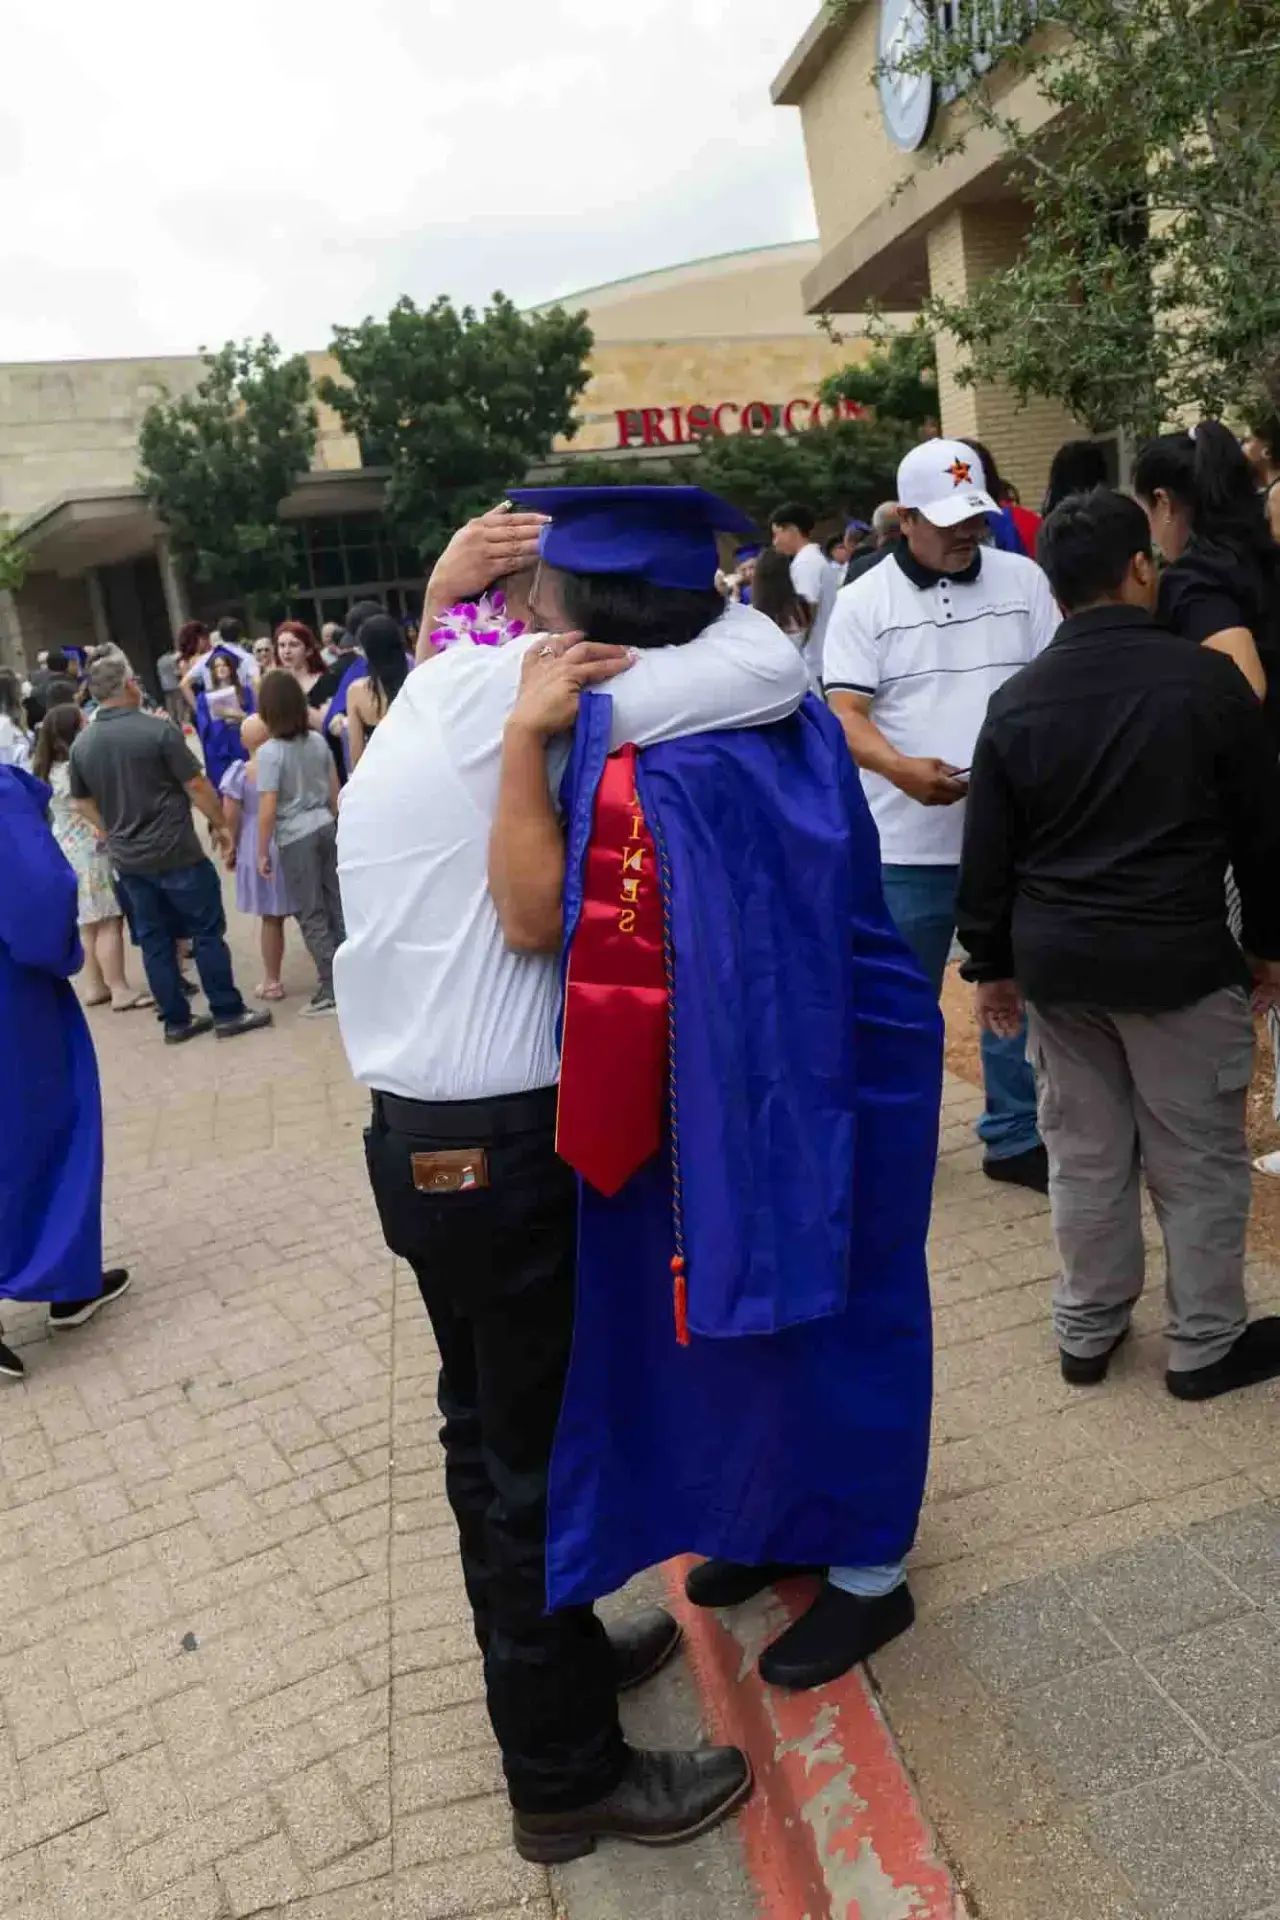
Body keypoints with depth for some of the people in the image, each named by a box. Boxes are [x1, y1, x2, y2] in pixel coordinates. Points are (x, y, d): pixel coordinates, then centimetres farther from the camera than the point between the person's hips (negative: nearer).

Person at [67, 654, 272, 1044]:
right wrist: (219, 823, 2)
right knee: (207, 932, 4)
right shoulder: (157, 730, -15)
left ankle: (176, 1021, 17)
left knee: (153, 940, 12)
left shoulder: (81, 744, 2)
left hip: (127, 859, 6)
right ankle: (228, 1014, 8)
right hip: (176, 853, -6)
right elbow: (196, 785, -12)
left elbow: (81, 803, 12)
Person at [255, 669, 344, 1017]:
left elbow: (267, 810, -16)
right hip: (326, 827, 6)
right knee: (337, 903, 13)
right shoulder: (317, 741, 2)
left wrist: (262, 853, -6)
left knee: (311, 915, 2)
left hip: (295, 838, -6)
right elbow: (336, 791, 8)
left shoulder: (270, 751, -16)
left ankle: (331, 988, 5)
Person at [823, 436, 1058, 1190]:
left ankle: (1015, 1137, 23)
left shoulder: (1023, 580, 5)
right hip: (910, 842, -2)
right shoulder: (865, 600, -2)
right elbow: (845, 713, -8)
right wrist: (901, 768, -27)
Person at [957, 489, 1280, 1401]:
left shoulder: (1017, 699, 2)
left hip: (1057, 960, 4)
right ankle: (1206, 1343, 20)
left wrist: (993, 963, 14)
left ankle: (1087, 1331, 26)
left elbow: (988, 853, 5)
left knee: (1085, 1153, 14)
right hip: (1179, 957, -4)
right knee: (1199, 1160, 8)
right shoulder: (1207, 678, -7)